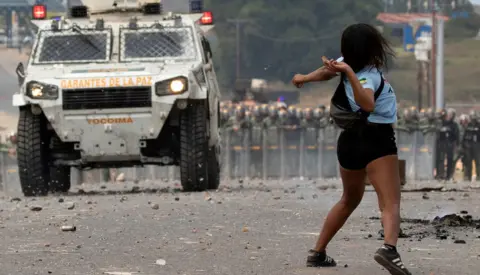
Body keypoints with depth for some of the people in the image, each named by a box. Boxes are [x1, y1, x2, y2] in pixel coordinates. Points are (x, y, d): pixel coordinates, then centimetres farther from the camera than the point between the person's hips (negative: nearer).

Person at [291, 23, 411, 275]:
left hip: (350, 139, 9)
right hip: (376, 141, -9)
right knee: (390, 204, -20)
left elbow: (327, 70, 24)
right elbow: (368, 104, -42)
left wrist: (304, 78, 42)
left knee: (350, 199, 27)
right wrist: (350, 74, -46)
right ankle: (389, 248, -47)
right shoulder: (368, 76, -22)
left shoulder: (349, 64, 2)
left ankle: (317, 253, 31)